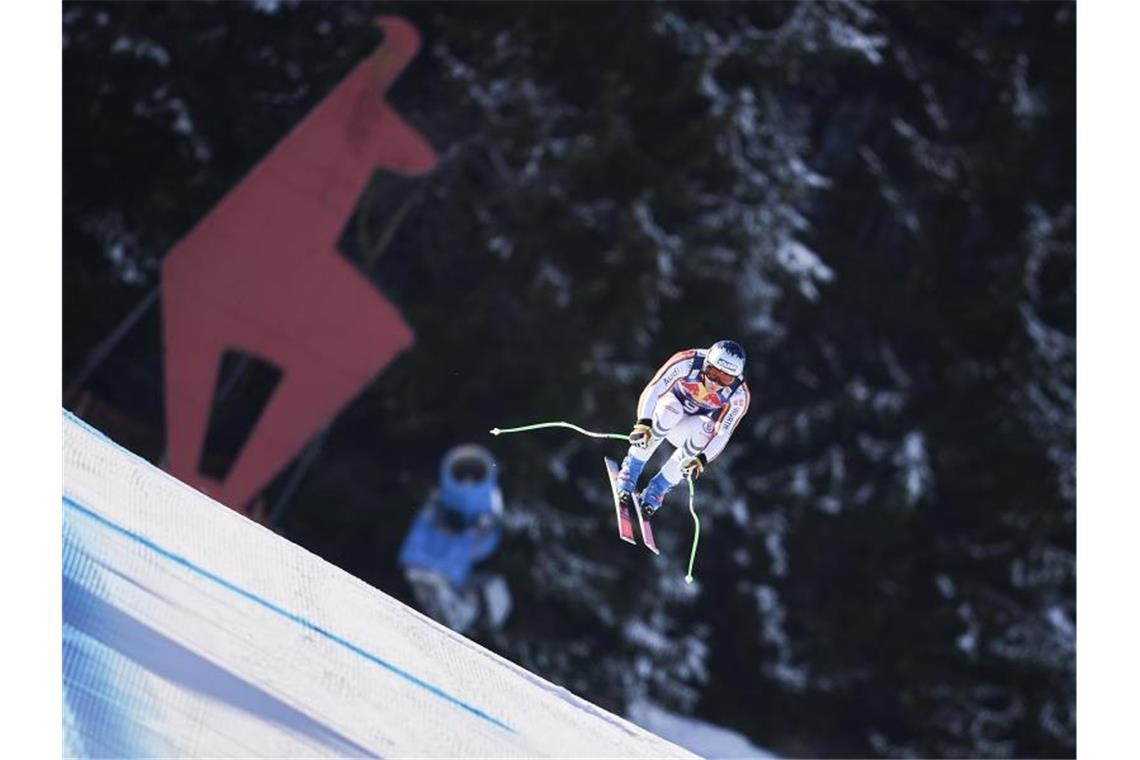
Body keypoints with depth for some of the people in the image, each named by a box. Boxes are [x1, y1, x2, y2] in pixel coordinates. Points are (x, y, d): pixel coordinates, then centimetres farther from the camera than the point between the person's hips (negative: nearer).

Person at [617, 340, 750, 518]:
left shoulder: (739, 395, -25)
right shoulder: (687, 362, -31)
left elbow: (723, 434, -22)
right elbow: (652, 390, -32)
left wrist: (702, 459, -38)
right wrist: (643, 423, -47)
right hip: (667, 409, -1)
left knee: (705, 429, -33)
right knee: (671, 410, -36)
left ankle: (656, 490, -20)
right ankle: (629, 471, -25)